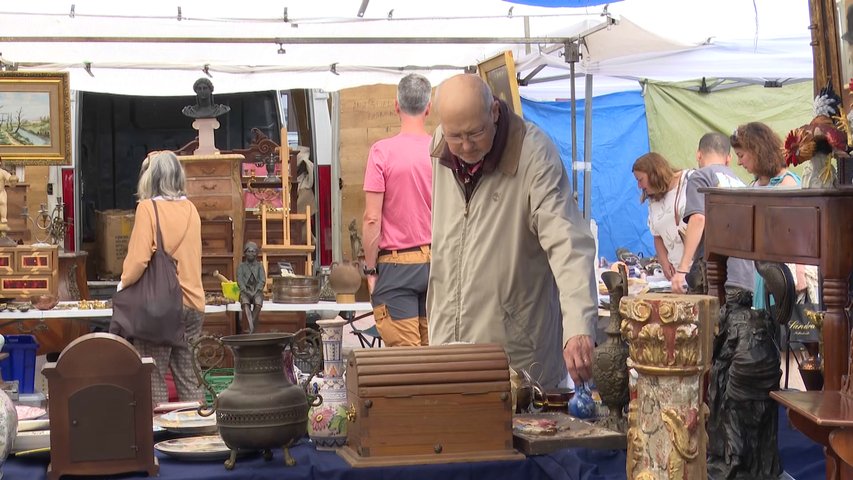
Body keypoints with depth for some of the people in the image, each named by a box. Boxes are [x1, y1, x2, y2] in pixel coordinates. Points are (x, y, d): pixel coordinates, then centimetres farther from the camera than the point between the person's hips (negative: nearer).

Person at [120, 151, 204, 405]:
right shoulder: (191, 209, 8)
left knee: (154, 377, 2)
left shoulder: (147, 208, -10)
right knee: (189, 377, 10)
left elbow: (139, 258, -16)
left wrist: (123, 283, -1)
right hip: (193, 303, 6)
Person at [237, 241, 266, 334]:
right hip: (245, 291, 0)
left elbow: (262, 281, 4)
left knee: (258, 304, -35)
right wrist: (246, 291, -15)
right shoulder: (241, 266, 15)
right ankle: (251, 328, -52)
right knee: (245, 303, -36)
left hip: (257, 291, 0)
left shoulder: (259, 266, 16)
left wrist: (256, 291, -13)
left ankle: (251, 330, -34)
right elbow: (240, 281, 3)